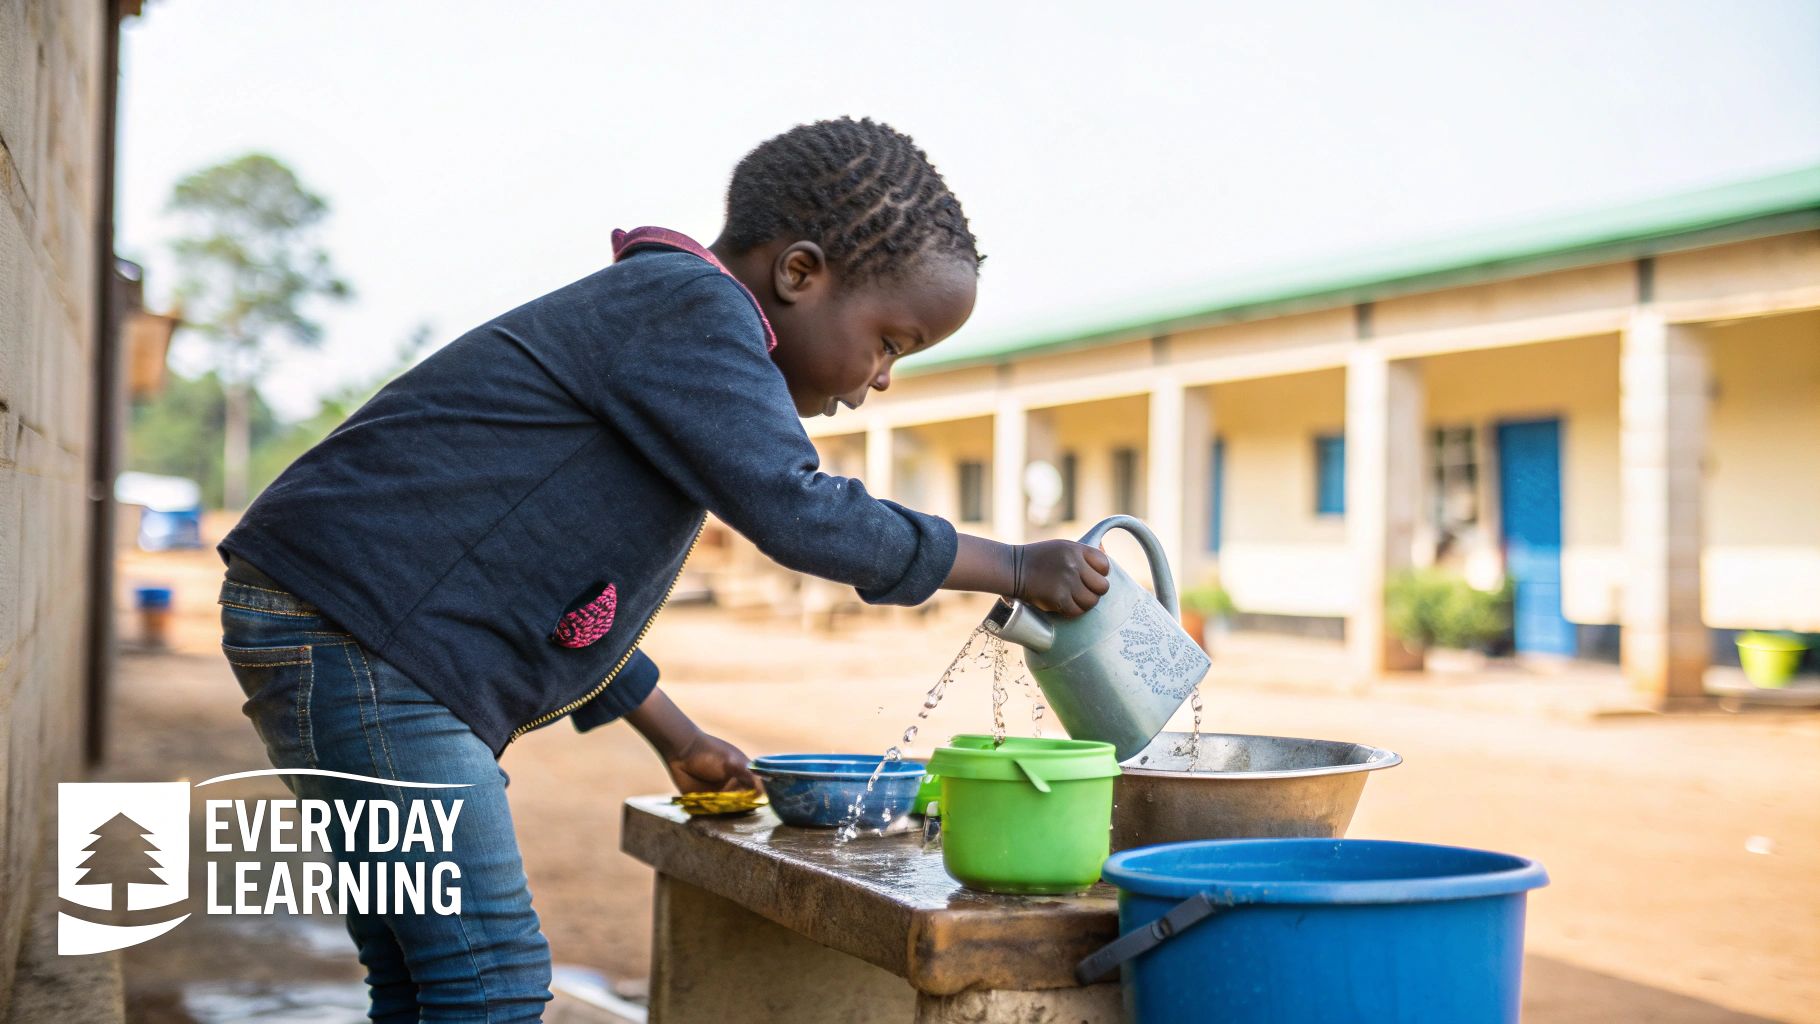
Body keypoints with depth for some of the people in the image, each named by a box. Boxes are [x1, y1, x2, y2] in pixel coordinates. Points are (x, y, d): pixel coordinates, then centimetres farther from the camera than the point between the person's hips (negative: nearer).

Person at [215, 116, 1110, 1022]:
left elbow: (568, 582, 27)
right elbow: (794, 513, -24)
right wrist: (1014, 567, -14)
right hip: (350, 624, -11)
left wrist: (679, 741, 29)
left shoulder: (663, 340, 20)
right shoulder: (693, 306, -12)